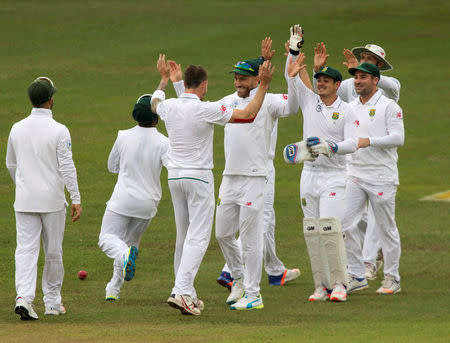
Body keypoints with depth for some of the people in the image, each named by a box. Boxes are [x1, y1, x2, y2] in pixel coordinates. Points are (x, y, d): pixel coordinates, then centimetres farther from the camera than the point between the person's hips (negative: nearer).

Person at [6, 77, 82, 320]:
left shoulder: (17, 129, 3)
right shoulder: (59, 131, -11)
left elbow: (11, 165, 15)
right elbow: (67, 167, -14)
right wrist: (76, 199, -11)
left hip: (25, 199, 3)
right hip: (52, 199, -3)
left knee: (26, 249, -1)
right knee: (53, 251, 10)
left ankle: (23, 297, -19)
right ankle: (52, 302, 19)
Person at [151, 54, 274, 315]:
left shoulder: (169, 107, 2)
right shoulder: (206, 110, -16)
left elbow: (155, 103, 28)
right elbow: (248, 115, -12)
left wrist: (164, 79, 43)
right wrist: (264, 85, -7)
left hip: (174, 177, 7)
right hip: (199, 177, -7)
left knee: (184, 236, 15)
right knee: (198, 237, -8)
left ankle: (187, 293, 19)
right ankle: (181, 292, -21)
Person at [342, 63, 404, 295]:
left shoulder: (389, 107, -5)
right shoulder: (350, 108, 14)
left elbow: (398, 137, -15)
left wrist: (368, 141, -22)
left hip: (381, 177, -6)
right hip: (354, 175, 6)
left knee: (386, 228, 1)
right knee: (345, 224, -3)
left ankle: (392, 278, 10)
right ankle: (357, 276, 6)